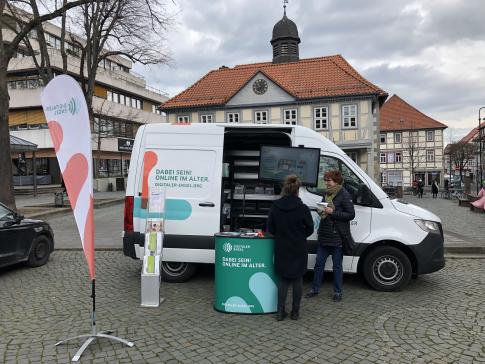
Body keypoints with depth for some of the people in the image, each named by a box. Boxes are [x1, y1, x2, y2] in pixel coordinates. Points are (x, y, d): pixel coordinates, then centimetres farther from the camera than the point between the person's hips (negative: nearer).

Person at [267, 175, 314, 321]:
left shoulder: (275, 207, -8)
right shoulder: (302, 209, -15)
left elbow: (271, 229, -1)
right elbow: (309, 229, -4)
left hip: (281, 250, 2)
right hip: (298, 250, -2)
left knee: (283, 280, 14)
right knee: (297, 280, 13)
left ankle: (280, 312, 14)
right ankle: (295, 311, 20)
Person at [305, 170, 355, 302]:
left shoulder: (344, 195, -11)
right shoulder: (327, 194, 13)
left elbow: (351, 214, -14)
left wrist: (332, 212, -20)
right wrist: (321, 210, 4)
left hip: (337, 237, -7)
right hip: (324, 236, 7)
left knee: (337, 265, 6)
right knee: (319, 263, 12)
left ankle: (337, 292, 21)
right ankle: (315, 289, 24)